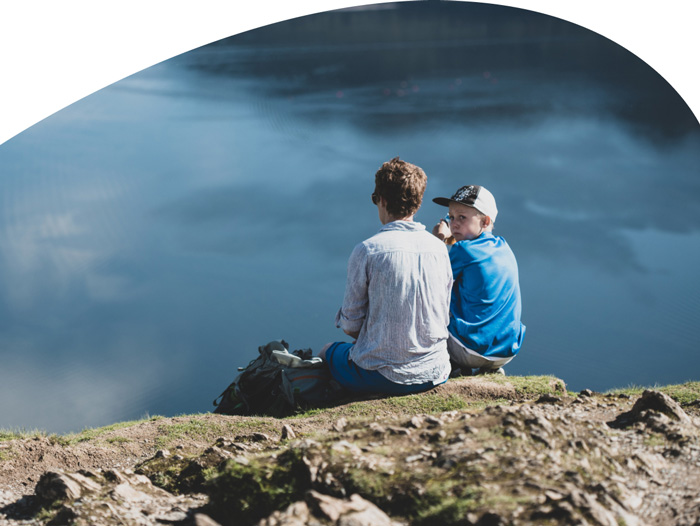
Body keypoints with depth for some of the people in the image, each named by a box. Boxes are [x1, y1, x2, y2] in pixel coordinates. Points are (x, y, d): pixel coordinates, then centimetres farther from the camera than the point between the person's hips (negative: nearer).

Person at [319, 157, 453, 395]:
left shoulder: (367, 251, -15)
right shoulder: (439, 248, -1)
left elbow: (350, 324, -8)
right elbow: (443, 316, 8)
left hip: (383, 378, -4)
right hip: (435, 374, 4)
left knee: (327, 352, 27)